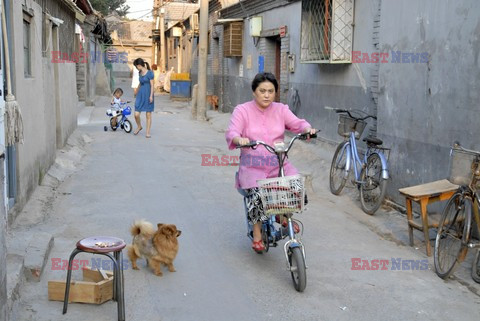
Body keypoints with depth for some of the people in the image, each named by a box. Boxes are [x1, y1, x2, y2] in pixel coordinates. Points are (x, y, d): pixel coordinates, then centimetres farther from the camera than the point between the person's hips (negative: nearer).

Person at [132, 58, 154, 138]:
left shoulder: (149, 73, -8)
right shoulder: (140, 73, 11)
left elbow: (152, 85, -9)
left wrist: (151, 96, -15)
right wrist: (137, 94, 25)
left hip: (147, 95, -5)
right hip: (140, 95, 5)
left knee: (148, 115, 2)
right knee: (136, 114, -3)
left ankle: (148, 132, 11)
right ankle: (139, 126, 25)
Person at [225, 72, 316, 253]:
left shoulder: (281, 110, 10)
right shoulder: (242, 111, 0)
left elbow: (297, 123, -2)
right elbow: (231, 133, -13)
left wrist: (307, 129, -26)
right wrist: (239, 139, -37)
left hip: (278, 165, 3)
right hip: (252, 167, -3)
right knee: (256, 195, -28)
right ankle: (257, 234, -4)